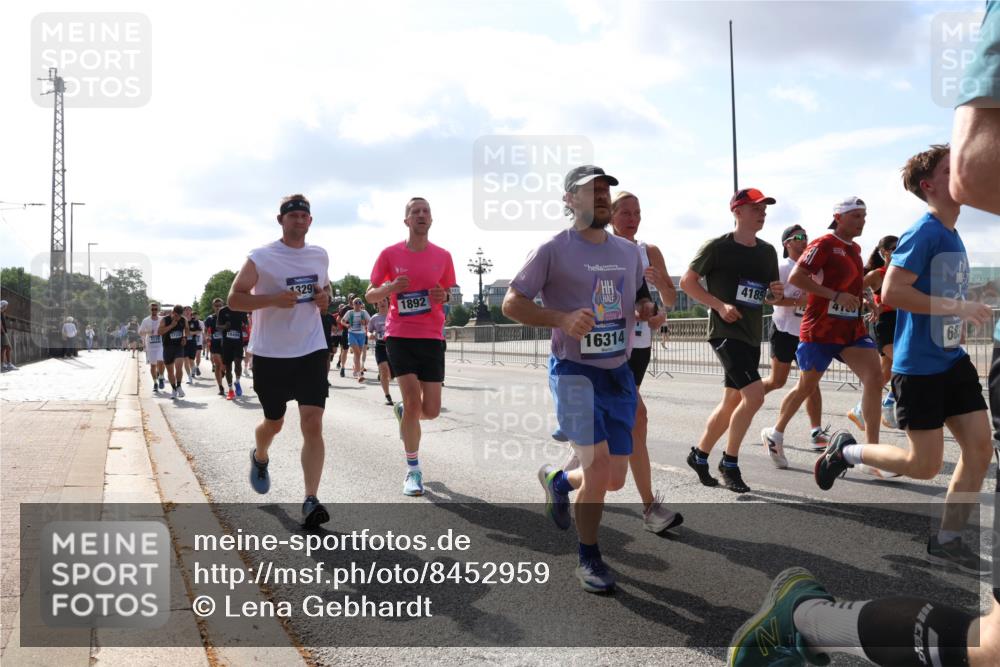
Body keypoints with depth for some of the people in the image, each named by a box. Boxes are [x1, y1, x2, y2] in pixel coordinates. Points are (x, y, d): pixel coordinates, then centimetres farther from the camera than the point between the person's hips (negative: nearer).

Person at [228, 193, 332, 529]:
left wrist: (325, 299, -1)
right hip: (270, 353, -2)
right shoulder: (261, 257, -7)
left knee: (313, 423, -11)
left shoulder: (320, 256, 7)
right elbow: (234, 299, -6)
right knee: (274, 422, 14)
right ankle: (259, 458, 50)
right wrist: (274, 299, -21)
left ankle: (311, 501, -10)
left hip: (311, 351, 2)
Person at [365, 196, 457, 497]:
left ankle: (402, 412, 38)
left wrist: (444, 297, -9)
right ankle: (413, 470, 5)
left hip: (432, 338, 2)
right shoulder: (390, 254, -1)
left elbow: (451, 295, 15)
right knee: (413, 400, -12)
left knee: (431, 411, 0)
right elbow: (370, 295, 5)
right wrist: (390, 287, -17)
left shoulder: (443, 256, 4)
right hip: (400, 336, -2)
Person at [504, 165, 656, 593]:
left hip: (619, 373, 6)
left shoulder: (629, 251, 11)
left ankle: (558, 480, 40)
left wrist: (648, 309, 1)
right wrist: (562, 319, -23)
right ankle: (589, 559, 10)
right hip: (574, 372, -6)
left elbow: (641, 297, 26)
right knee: (598, 468, -13)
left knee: (614, 478, 6)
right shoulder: (553, 251, -7)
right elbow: (511, 304, -8)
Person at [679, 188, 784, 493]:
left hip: (752, 335, 8)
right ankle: (729, 462, -2)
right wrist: (720, 305, -15)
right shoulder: (718, 247, -8)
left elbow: (770, 298, 20)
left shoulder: (767, 251, 11)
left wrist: (777, 294, -4)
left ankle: (699, 455, 29)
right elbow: (687, 281, -5)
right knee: (754, 395, -18)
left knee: (731, 402, 12)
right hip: (726, 332, -7)